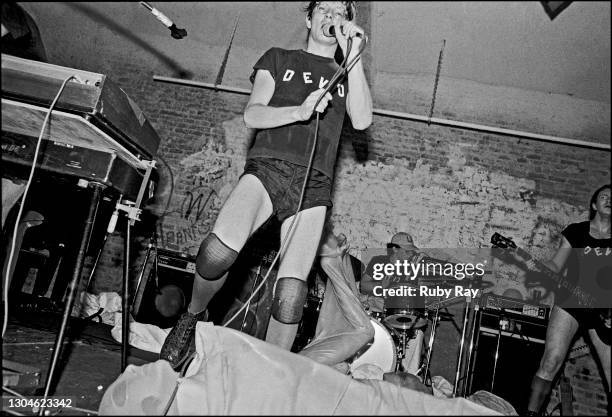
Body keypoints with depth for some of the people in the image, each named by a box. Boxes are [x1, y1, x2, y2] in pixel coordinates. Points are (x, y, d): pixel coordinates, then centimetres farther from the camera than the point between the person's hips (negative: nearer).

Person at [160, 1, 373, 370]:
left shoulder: (347, 74, 27)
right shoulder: (278, 58, 23)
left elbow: (362, 120, 6)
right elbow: (252, 115, 8)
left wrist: (353, 55, 5)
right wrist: (299, 110, -10)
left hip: (314, 184, 1)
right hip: (267, 167, -1)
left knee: (291, 294, -13)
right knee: (218, 251, -28)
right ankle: (193, 317, 1)